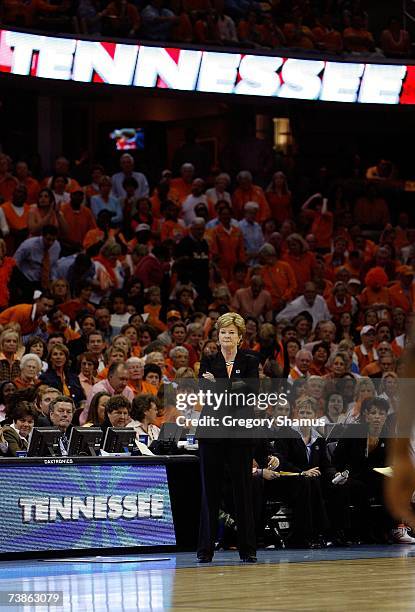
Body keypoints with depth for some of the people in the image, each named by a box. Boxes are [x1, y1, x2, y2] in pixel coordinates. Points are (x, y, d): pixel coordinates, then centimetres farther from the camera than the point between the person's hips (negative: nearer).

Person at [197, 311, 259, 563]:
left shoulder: (249, 361, 6)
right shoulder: (208, 361, 8)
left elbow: (253, 389, -9)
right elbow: (204, 389, -8)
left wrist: (219, 386, -17)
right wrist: (234, 389, -23)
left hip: (241, 431, -1)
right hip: (212, 430, 1)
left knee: (243, 488, -1)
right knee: (210, 488, 0)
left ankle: (248, 549, 4)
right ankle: (206, 549, 4)